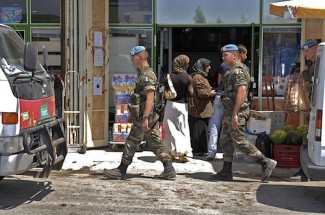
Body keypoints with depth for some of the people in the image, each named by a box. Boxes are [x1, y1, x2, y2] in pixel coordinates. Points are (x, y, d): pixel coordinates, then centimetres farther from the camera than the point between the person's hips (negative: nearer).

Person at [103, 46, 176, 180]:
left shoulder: (147, 75, -15)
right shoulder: (144, 74, 18)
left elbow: (150, 97, -23)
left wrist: (145, 118, -27)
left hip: (146, 117, -10)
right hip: (151, 118, 10)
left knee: (132, 142, -1)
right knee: (155, 143, 10)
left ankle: (121, 171, 8)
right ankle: (169, 169, 10)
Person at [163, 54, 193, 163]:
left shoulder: (169, 76, -3)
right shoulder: (188, 77, -10)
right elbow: (190, 93, -9)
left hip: (170, 104, 2)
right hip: (182, 105, -2)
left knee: (171, 129, 11)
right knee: (183, 129, 8)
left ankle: (171, 152, 15)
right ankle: (182, 154, 5)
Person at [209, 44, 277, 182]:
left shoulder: (237, 71, -14)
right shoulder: (233, 71, 20)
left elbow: (242, 91, -24)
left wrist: (234, 114, -27)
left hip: (236, 111, -11)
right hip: (230, 111, 11)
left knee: (239, 141, -9)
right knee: (225, 140, 11)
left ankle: (266, 163, -3)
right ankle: (226, 172, 16)